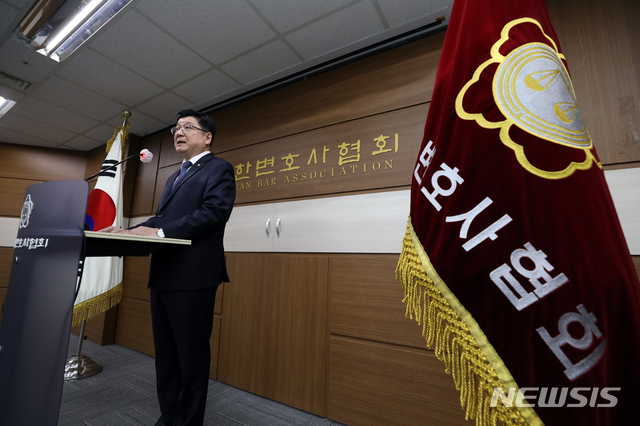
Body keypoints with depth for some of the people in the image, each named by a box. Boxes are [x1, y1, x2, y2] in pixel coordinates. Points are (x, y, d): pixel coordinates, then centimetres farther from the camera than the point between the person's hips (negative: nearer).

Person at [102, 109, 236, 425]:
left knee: (191, 355, 3)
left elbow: (214, 211, -17)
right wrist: (130, 232, 4)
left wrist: (159, 232, -20)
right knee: (165, 352, 18)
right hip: (162, 275, 9)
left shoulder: (218, 168, -2)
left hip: (192, 276, -9)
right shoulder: (174, 177, 25)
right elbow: (161, 218, 21)